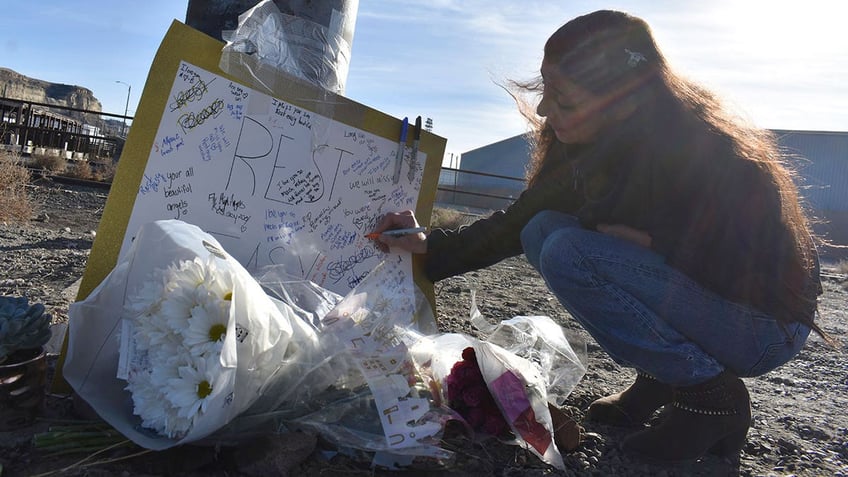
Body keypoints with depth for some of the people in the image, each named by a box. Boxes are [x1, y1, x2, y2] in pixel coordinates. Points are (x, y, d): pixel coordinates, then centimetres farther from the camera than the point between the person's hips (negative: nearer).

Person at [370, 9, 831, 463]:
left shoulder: (700, 155, -28)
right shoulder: (585, 148, -7)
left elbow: (753, 272, -24)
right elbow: (520, 220, 0)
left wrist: (649, 241, -21)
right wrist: (430, 246, -9)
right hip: (684, 289, 7)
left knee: (570, 254, -26)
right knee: (544, 229, -8)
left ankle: (711, 396, -9)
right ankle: (660, 378, 3)